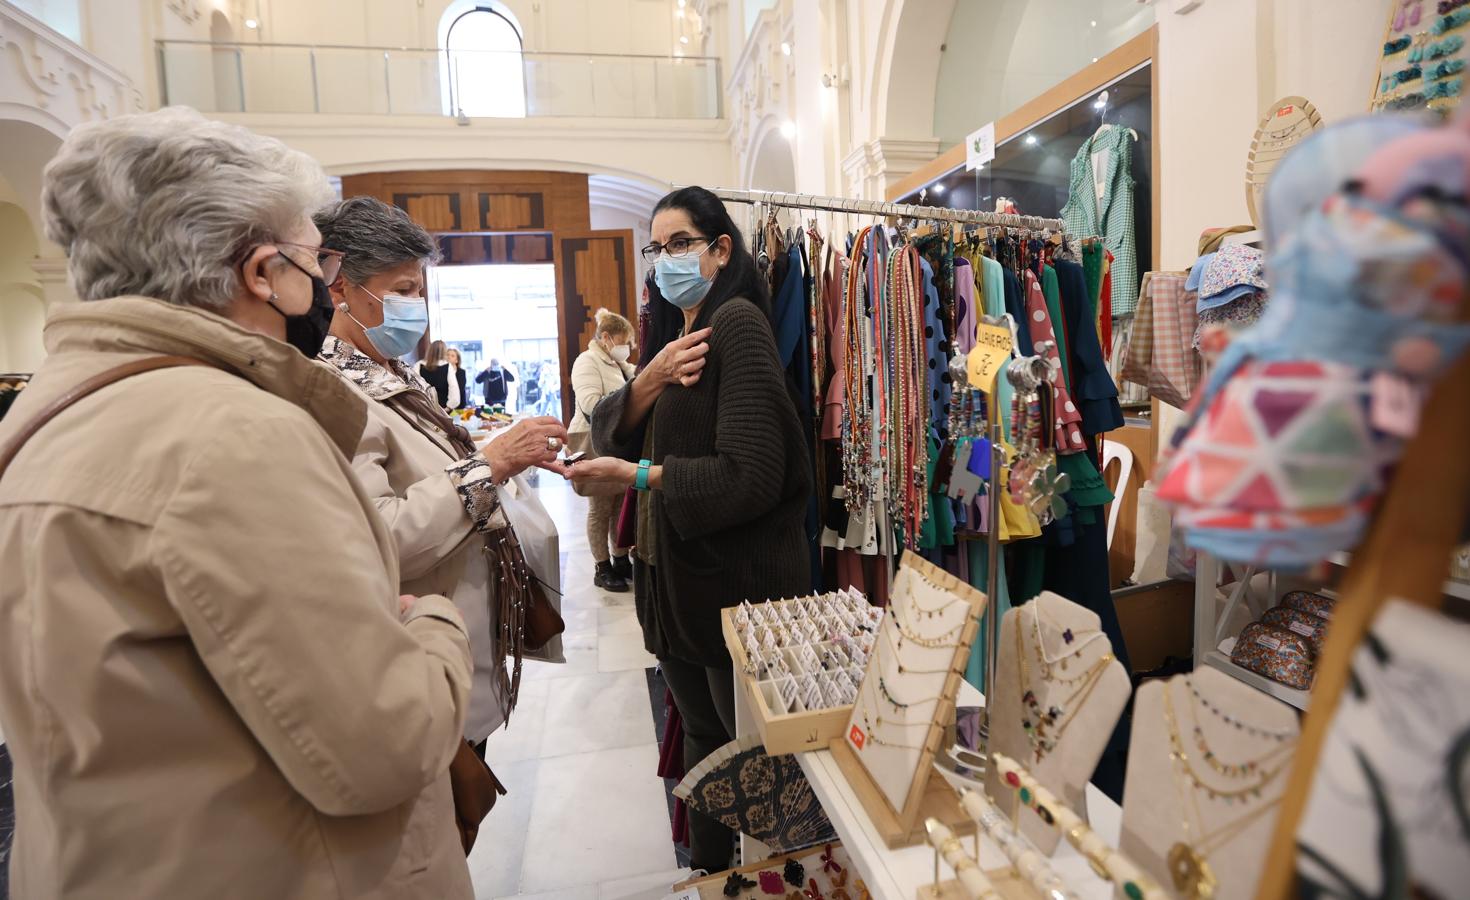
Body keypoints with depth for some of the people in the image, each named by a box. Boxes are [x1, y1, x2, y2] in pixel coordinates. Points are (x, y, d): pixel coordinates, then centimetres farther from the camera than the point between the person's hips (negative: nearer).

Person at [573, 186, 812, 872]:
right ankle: (708, 873, 42)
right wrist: (648, 383, -15)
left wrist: (636, 474, -20)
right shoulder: (672, 332, 12)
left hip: (735, 584, -8)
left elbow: (749, 476, -23)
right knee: (702, 737, 22)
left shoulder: (738, 322, -15)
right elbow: (608, 430, 3)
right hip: (672, 577, 8)